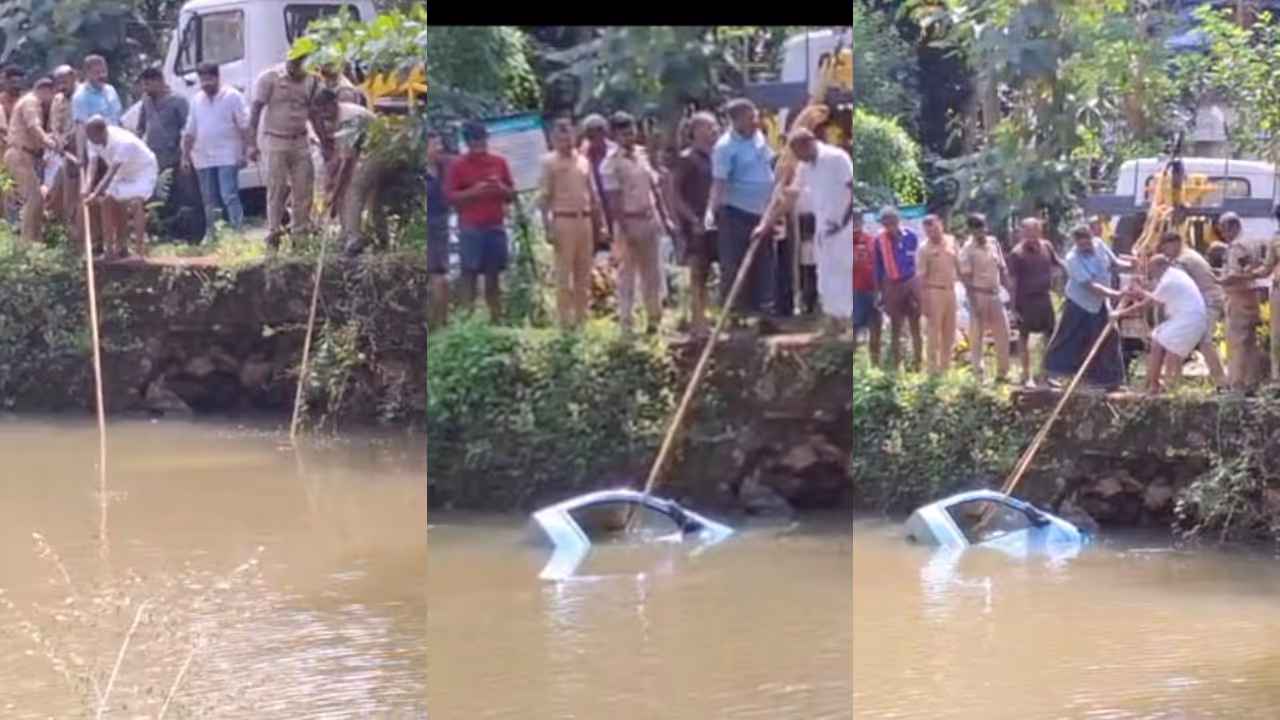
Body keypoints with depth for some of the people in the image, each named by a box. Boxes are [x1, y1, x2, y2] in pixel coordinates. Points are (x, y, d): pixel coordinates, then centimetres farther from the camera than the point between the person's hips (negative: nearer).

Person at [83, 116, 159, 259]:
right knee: (107, 202, 1)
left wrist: (96, 194, -50)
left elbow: (112, 172, -43)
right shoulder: (95, 142, -16)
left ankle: (139, 250, -27)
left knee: (135, 202, -25)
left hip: (144, 169, -8)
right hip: (124, 173, 8)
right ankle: (110, 249, 8)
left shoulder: (122, 142, -39)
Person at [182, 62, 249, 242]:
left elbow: (245, 126, -5)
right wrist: (185, 155, 13)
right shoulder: (197, 100, 13)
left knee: (230, 196, -13)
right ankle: (211, 233, 17)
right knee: (209, 200, 10)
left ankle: (238, 231, -14)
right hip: (203, 158, 5)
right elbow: (190, 131, 17)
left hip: (227, 156, -5)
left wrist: (244, 152, -11)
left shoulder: (232, 97, -3)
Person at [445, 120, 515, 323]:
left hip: (496, 227, 3)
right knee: (469, 276, -4)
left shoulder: (499, 163, 10)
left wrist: (501, 188, -7)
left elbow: (511, 194, 14)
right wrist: (474, 191, -16)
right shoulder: (458, 166, 0)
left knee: (494, 276, 5)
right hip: (470, 228, -3)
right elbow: (451, 197, -4)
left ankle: (496, 319, 6)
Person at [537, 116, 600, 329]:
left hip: (585, 220, 6)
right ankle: (566, 321, -2)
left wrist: (598, 223, 13)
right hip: (563, 220, -6)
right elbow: (544, 198, -5)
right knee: (564, 273, -4)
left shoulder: (583, 161, 13)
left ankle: (582, 319, 14)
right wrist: (548, 228, -12)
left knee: (584, 274, 8)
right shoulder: (550, 162, -3)